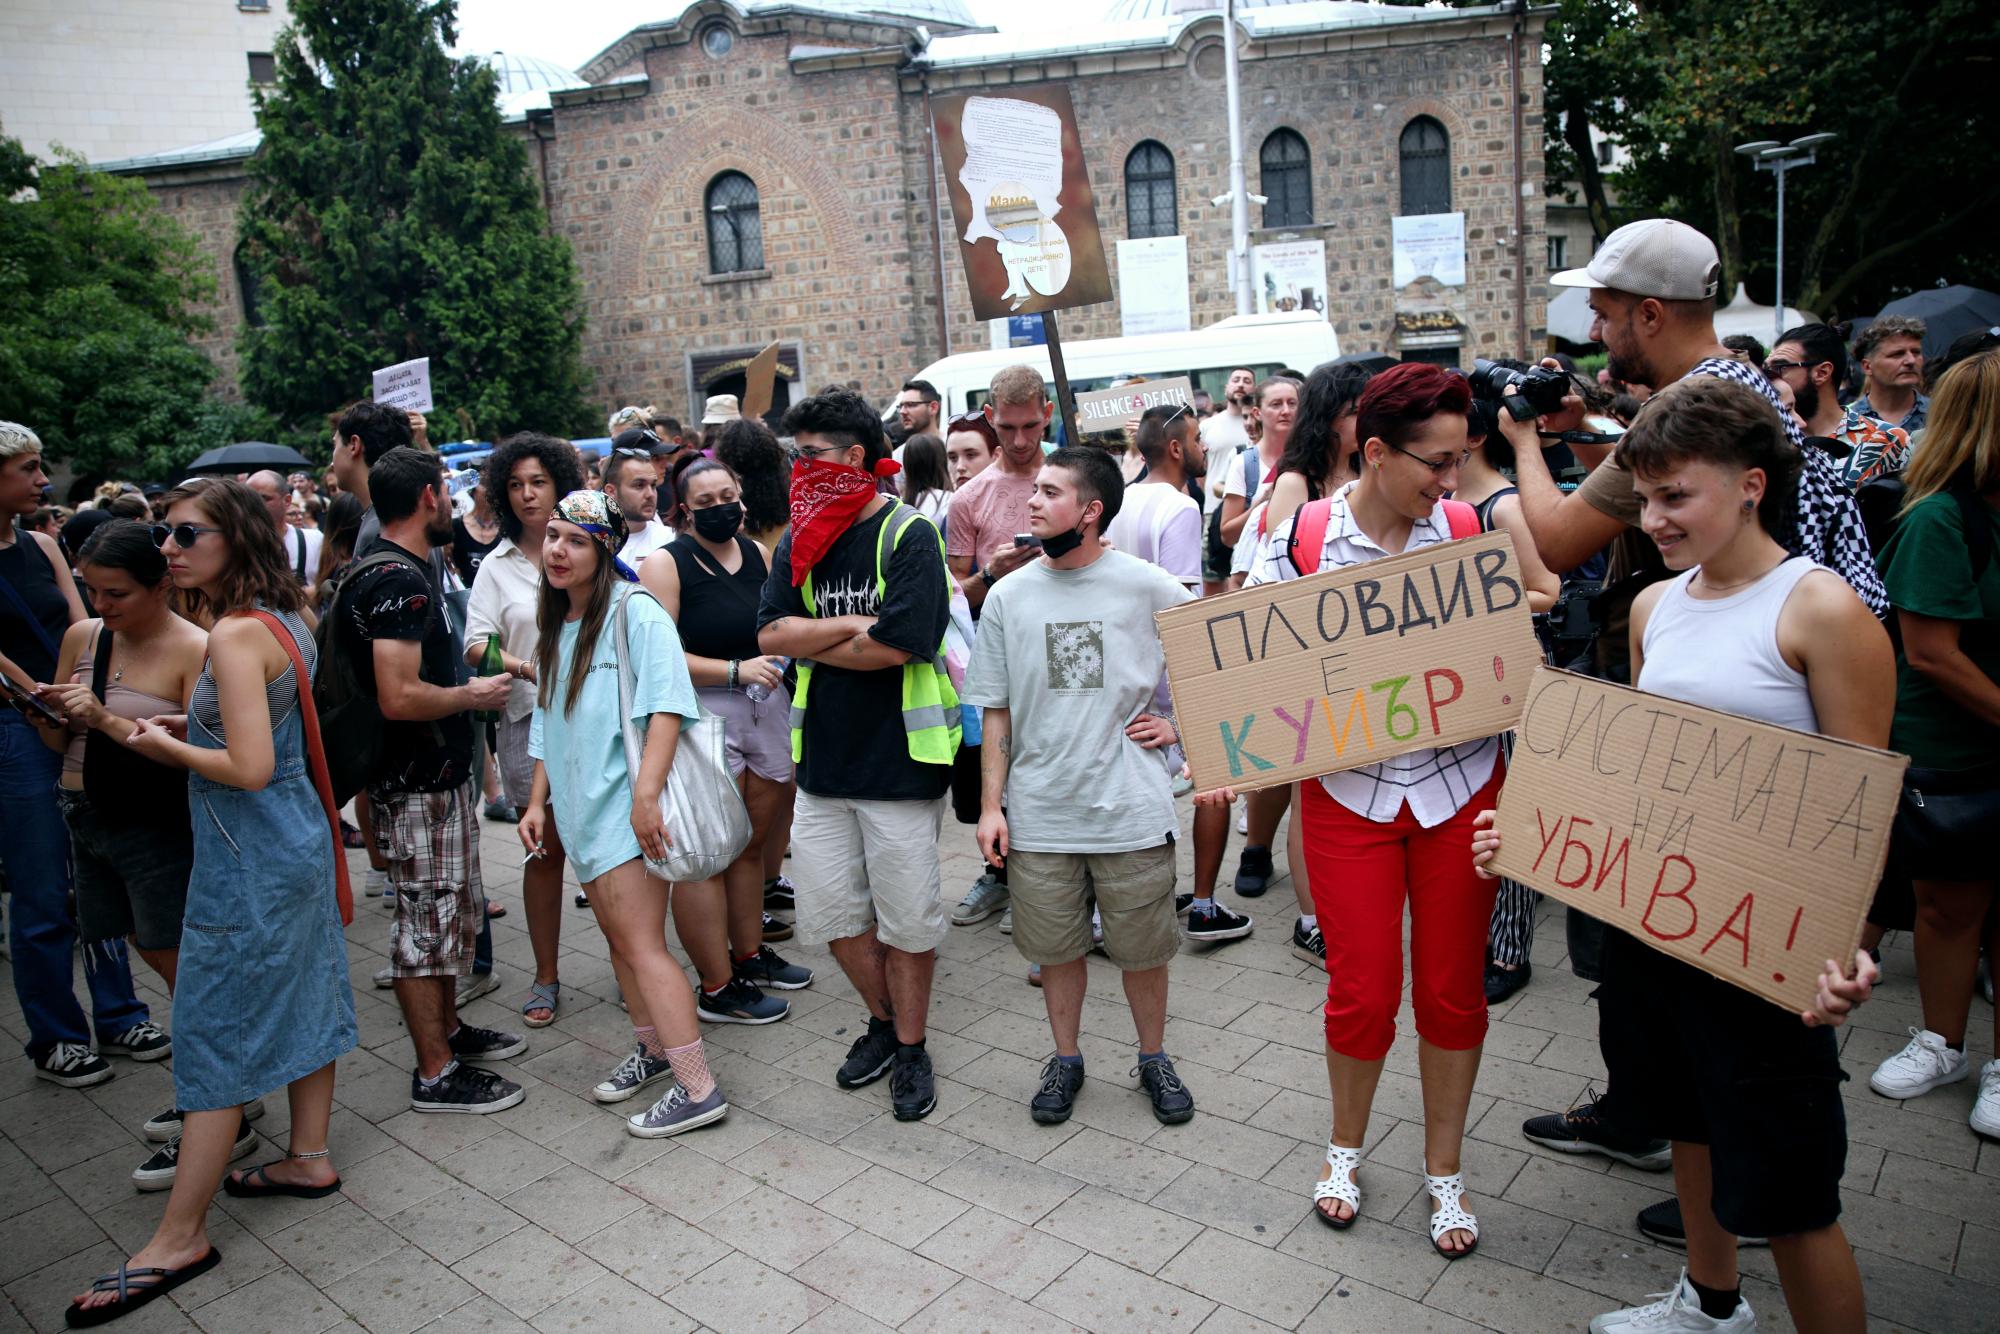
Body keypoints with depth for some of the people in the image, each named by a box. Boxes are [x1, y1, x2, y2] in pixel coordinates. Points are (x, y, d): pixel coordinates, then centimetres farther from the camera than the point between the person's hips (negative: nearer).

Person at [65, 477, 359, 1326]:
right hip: (299, 841, 9)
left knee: (214, 1035, 0)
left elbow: (249, 768, -26)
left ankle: (180, 1237, 12)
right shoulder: (286, 620, 6)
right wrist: (193, 725, 9)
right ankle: (309, 1157, 34)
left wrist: (171, 749, -10)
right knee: (298, 997, 19)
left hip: (250, 864, -9)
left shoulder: (235, 635, -22)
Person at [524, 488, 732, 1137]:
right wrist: (537, 801, 18)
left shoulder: (635, 612, -11)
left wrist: (645, 794, -25)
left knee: (643, 946, -10)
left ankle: (698, 1089, -5)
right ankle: (653, 1045, 32)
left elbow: (666, 706, -19)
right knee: (618, 939, 15)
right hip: (582, 809, 8)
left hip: (626, 808, -8)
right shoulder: (554, 627, 15)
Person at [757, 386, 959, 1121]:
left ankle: (911, 1047, 26)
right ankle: (883, 1020, 35)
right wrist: (856, 626, -15)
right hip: (824, 754, 6)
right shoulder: (800, 542, 8)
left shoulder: (909, 534, -10)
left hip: (898, 755, -5)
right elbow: (772, 633, -4)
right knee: (831, 908, 11)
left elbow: (896, 646, -20)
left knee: (906, 913, 6)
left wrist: (813, 642, -6)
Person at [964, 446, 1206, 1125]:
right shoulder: (1009, 596, 2)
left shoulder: (1149, 587, -5)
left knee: (1143, 949, 11)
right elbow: (995, 710, 5)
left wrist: (1178, 724, -3)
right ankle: (1065, 1058, 35)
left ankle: (1154, 1058, 34)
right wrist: (991, 804, 1)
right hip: (1038, 814, 2)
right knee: (1056, 948, 14)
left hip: (1132, 809, -2)